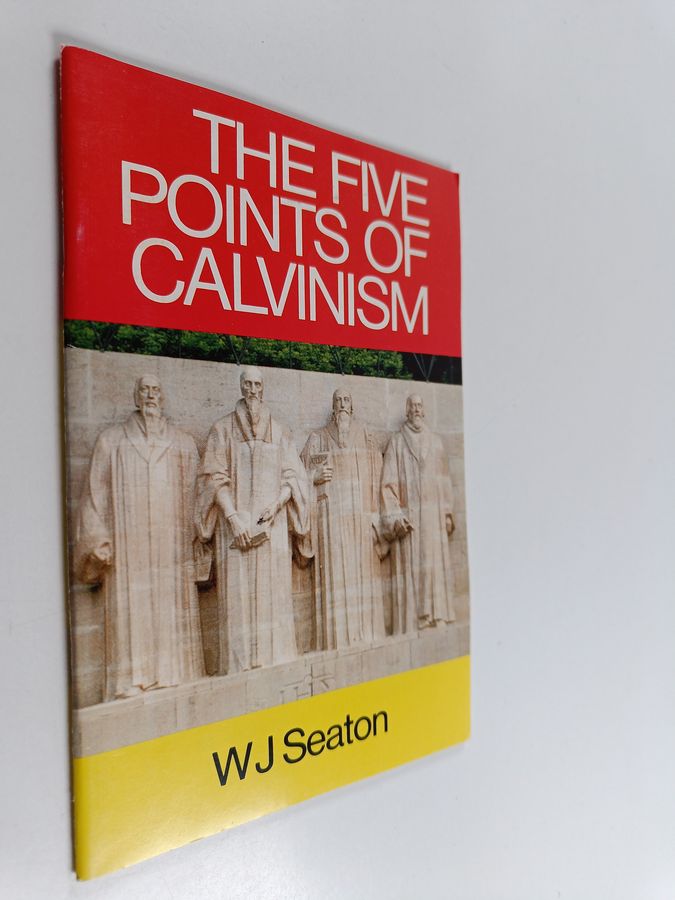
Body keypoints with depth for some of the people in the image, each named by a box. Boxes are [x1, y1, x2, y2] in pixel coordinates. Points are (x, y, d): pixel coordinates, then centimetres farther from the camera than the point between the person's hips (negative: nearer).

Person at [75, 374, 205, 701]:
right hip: (127, 549, -1)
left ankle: (175, 681, 11)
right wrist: (98, 540, -3)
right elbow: (96, 492, 6)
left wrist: (196, 543, 5)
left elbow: (193, 496, 12)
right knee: (131, 617, -3)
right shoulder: (111, 440, 10)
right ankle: (131, 689, 5)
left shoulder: (184, 444, 14)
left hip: (173, 548, 2)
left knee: (173, 619, 2)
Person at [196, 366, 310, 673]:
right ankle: (242, 666, 4)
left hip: (274, 524, 2)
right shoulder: (223, 429, 5)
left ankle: (276, 661, 11)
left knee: (274, 593, 3)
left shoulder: (279, 431, 13)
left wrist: (276, 504, -10)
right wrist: (233, 517, -14)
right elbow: (215, 478, -2)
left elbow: (293, 476, 9)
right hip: (237, 524, -2)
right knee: (239, 596, -3)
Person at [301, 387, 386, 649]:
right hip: (332, 515, -1)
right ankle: (338, 638, 0)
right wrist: (315, 477, -12)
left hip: (361, 514, 2)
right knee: (335, 573, -6)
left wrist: (374, 514, 0)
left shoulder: (365, 436, 14)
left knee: (363, 570, 0)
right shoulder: (318, 438, 10)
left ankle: (365, 635, 10)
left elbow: (376, 474, 10)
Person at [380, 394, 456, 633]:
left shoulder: (435, 441, 15)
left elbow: (444, 479, 15)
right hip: (408, 514, -3)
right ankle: (412, 624, 0)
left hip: (434, 515, 4)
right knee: (410, 567, -4)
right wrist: (395, 517, -13)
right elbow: (389, 482, -3)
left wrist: (447, 513, 8)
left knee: (435, 563, 3)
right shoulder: (396, 441, 3)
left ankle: (436, 617, 10)